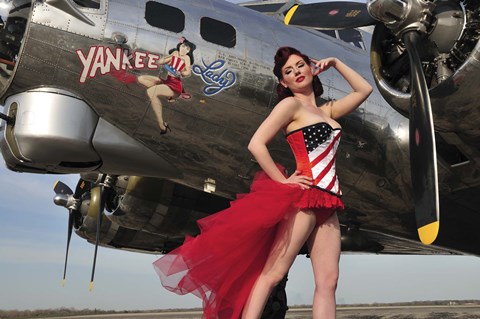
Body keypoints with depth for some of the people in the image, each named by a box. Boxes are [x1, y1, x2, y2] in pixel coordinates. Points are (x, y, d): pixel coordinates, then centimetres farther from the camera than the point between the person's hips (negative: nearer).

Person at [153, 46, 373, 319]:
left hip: (328, 205, 7)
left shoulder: (326, 111, 20)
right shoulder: (292, 104, 0)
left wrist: (336, 63, 25)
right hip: (304, 196, -7)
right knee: (273, 272, -11)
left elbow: (364, 90, 30)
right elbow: (256, 144, -11)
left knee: (328, 281, 1)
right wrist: (283, 182, -11)